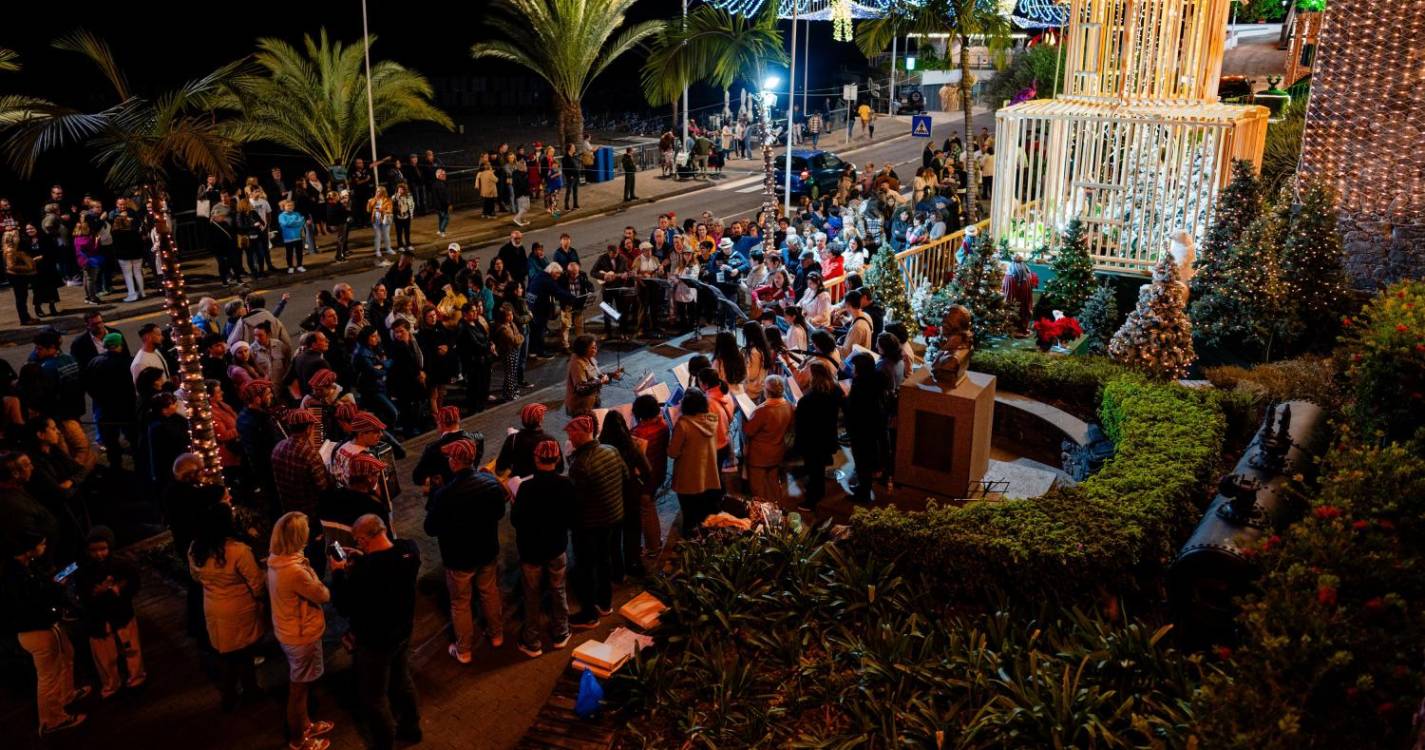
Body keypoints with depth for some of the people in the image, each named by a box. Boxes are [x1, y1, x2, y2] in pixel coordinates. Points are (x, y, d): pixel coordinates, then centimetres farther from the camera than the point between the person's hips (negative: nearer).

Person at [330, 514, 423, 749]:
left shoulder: (363, 571, -37)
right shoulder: (410, 548, -17)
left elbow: (345, 606, -21)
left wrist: (338, 572, -9)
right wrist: (364, 559, 0)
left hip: (374, 642, -7)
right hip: (403, 632, 7)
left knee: (374, 698, 17)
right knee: (402, 681, 29)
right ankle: (410, 728, 50)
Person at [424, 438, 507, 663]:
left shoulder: (444, 495, -32)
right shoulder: (491, 482, -17)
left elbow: (430, 528, -17)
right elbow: (500, 513, 0)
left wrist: (432, 506, -1)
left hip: (459, 557, -4)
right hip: (488, 551, 4)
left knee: (460, 604, 16)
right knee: (490, 593, 26)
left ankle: (464, 651, 32)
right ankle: (496, 635, 45)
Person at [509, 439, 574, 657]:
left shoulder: (527, 486, -26)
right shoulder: (566, 485, -15)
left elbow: (515, 520, -17)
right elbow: (572, 519, -5)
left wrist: (515, 501, 0)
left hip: (531, 549, -3)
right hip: (557, 547, 3)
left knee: (532, 597, 13)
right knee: (558, 592, 21)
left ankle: (532, 643, 25)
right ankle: (560, 635, 34)